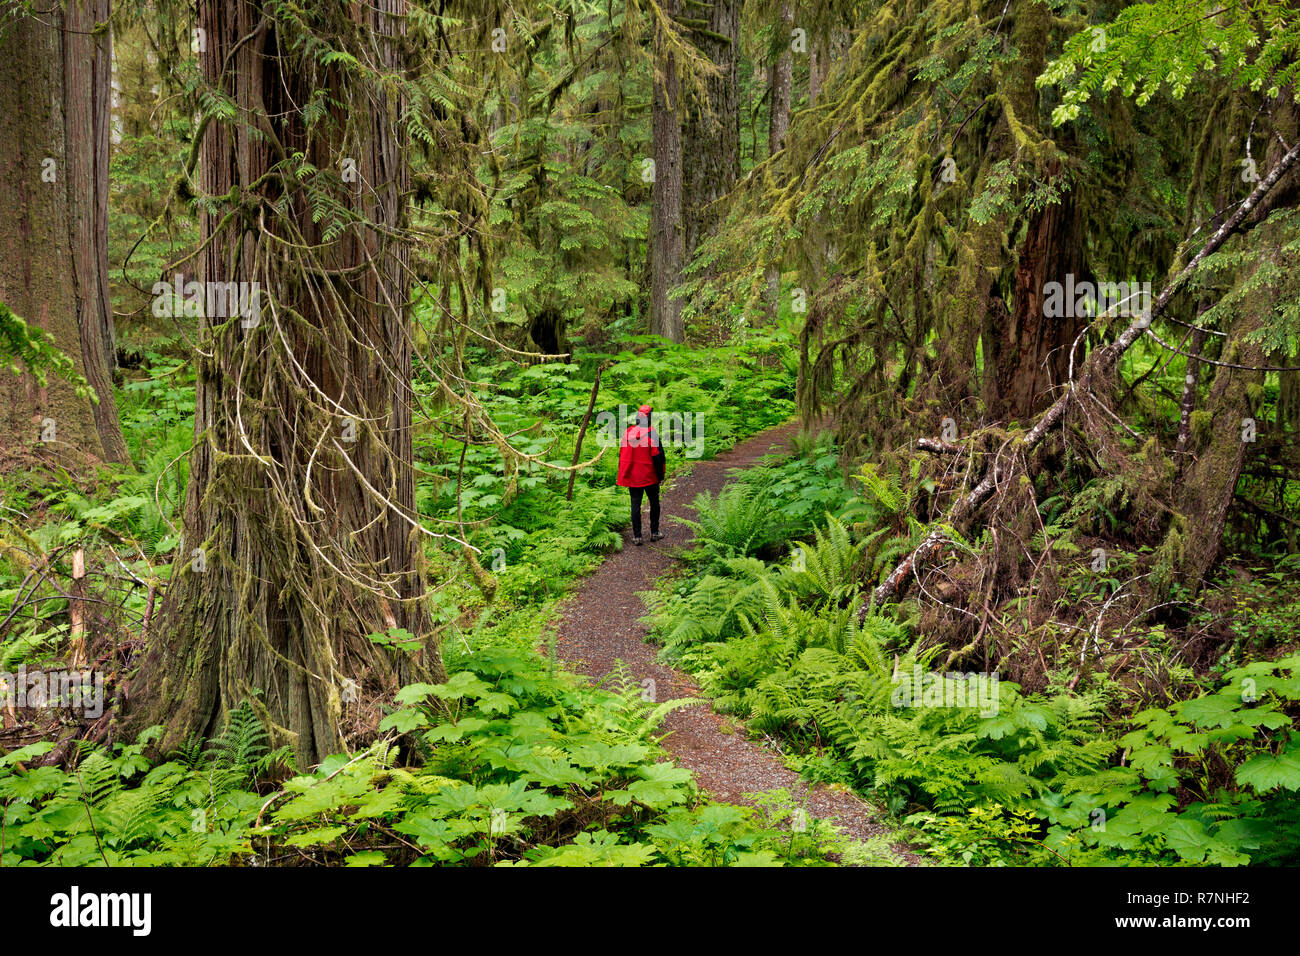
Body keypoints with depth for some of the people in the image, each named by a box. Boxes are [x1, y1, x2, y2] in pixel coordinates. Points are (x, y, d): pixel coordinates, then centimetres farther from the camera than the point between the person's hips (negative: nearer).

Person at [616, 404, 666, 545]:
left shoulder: (628, 432, 1)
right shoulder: (651, 434, -14)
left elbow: (622, 454, 8)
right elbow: (658, 456, -12)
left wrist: (624, 474, 17)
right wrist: (661, 475, -2)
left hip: (633, 477, 3)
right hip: (650, 477, -3)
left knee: (635, 504, 5)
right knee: (654, 503, 15)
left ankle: (636, 536, 4)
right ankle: (654, 533, 20)